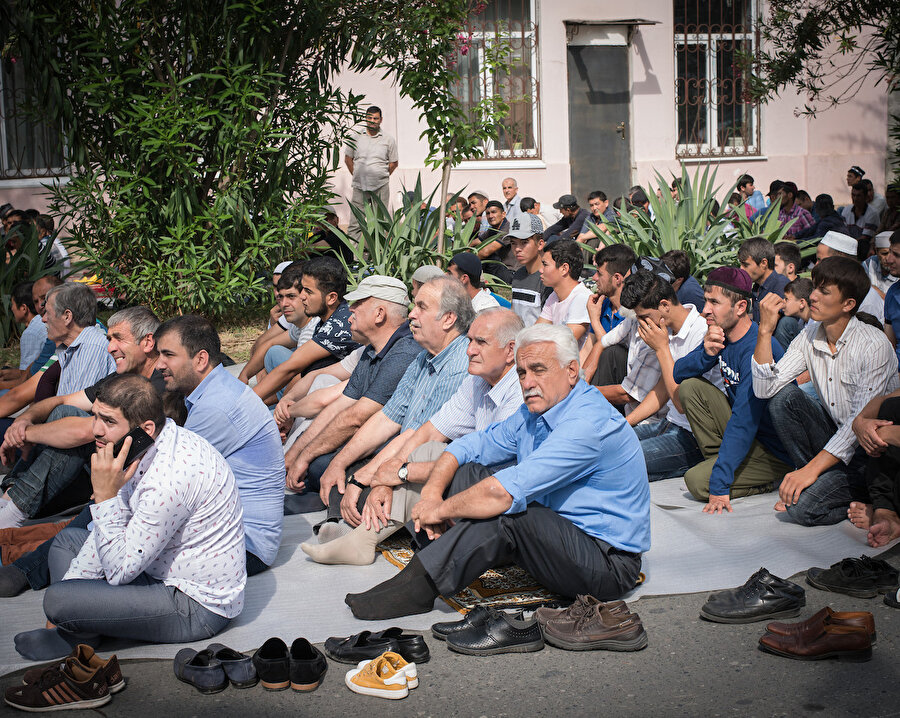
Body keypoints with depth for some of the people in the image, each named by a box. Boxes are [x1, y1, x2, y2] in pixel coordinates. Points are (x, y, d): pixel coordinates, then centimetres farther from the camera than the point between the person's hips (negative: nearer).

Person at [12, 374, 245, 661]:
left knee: (58, 600, -23)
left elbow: (120, 571, -25)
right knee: (67, 539, 23)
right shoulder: (148, 448, 0)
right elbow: (114, 527, 12)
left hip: (197, 607, -10)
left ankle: (81, 636, 10)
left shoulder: (172, 475, -31)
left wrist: (104, 495, -26)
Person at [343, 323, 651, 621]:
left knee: (503, 511, -32)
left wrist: (440, 510, -18)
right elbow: (470, 445, 11)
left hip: (610, 564, -9)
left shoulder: (589, 423, -25)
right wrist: (432, 491, -8)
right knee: (469, 472, 2)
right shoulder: (534, 413, 6)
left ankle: (416, 589, -21)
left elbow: (504, 493, -32)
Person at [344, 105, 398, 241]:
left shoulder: (389, 140, 5)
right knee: (355, 222, -2)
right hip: (359, 186, 1)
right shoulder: (356, 137, 8)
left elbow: (394, 163, 10)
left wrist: (382, 177, 7)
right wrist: (356, 175, 11)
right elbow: (348, 159, 16)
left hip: (381, 188, -1)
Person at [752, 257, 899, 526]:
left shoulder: (874, 345, -19)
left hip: (874, 450, -7)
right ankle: (813, 480, -5)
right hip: (836, 437, 7)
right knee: (784, 396, -15)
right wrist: (765, 330, -17)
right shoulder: (810, 337, -1)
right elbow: (764, 389, -8)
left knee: (803, 506, -25)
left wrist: (811, 469, -27)